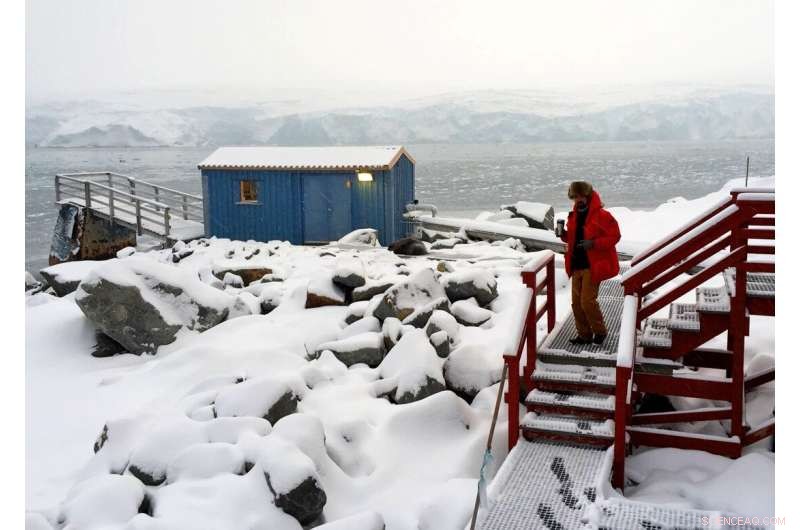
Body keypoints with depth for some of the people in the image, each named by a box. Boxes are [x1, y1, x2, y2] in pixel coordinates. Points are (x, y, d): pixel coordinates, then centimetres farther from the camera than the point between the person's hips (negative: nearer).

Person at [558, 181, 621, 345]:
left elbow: (614, 236, -12)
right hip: (577, 265, 8)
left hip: (593, 266, -7)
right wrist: (564, 235, 0)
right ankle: (584, 334, 22)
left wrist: (594, 243, -23)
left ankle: (600, 331, 14)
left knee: (587, 301, -9)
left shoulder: (601, 215, -13)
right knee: (577, 302, 9)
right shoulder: (574, 215, 10)